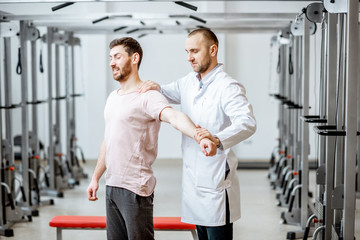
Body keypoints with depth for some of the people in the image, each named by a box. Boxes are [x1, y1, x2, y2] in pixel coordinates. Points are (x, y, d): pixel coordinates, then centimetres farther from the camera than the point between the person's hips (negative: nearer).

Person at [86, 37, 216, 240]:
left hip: (135, 189, -8)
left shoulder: (148, 97, -13)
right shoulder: (112, 97, 14)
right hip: (112, 185, 8)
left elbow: (174, 117, -32)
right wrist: (96, 178, 22)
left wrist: (199, 136, -51)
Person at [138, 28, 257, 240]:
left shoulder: (228, 87, -14)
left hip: (216, 184, -8)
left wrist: (218, 139, -45)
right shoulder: (188, 82, 12)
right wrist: (156, 87, 1)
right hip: (194, 181, 8)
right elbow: (169, 93, 27)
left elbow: (248, 122, -27)